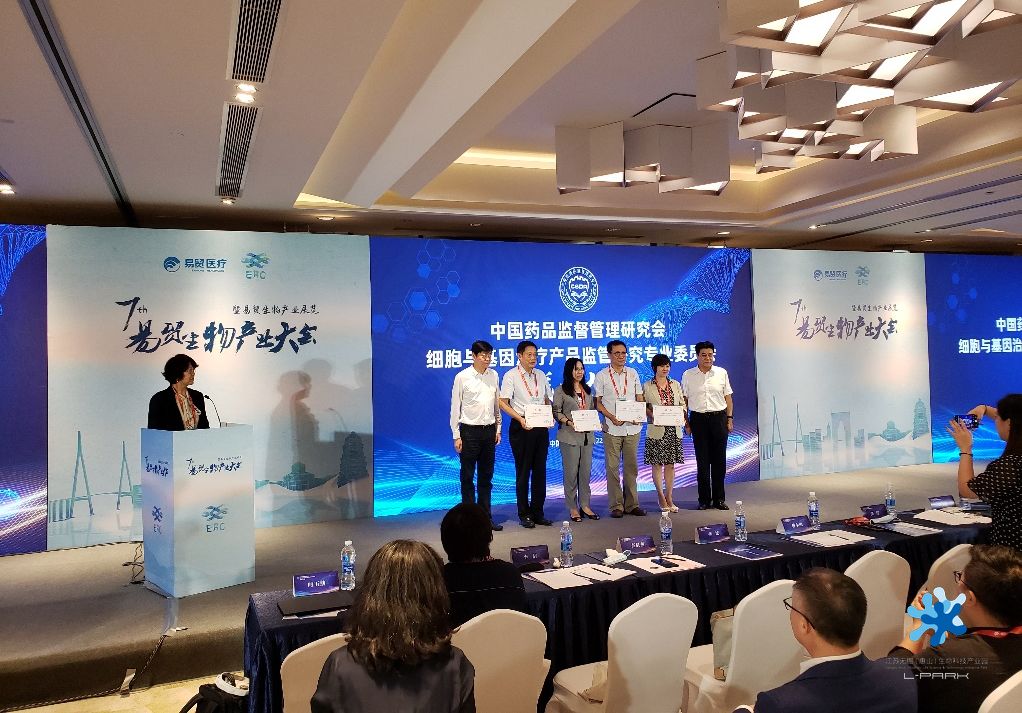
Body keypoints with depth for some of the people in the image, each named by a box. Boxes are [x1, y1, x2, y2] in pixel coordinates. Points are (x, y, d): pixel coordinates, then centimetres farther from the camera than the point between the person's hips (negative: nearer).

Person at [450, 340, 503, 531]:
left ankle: (486, 516, 20)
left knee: (486, 476, 11)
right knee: (468, 476, 3)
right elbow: (455, 407, -5)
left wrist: (498, 428, 11)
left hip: (489, 430, 5)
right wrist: (456, 436, -7)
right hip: (470, 430, -4)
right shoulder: (462, 377, -7)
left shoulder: (493, 375, 5)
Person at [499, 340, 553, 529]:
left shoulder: (541, 375, 12)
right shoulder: (511, 376, -4)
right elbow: (503, 402, -10)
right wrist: (520, 418, -22)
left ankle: (537, 512, 19)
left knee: (540, 470, 9)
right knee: (523, 471, 1)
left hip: (541, 427, 5)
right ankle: (524, 514, 11)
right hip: (521, 427, -5)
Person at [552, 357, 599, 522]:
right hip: (570, 436, -5)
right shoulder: (561, 391, -2)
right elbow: (556, 412, -5)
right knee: (571, 472, -2)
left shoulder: (587, 390, 16)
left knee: (586, 471, 7)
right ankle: (572, 507, 5)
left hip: (587, 435, 5)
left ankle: (585, 505, 15)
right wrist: (569, 422, -19)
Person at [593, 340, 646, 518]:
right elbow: (598, 402, 0)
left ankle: (632, 504, 15)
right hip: (612, 428, -3)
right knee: (612, 467, 0)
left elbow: (640, 399, 13)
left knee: (631, 466, 7)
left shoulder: (633, 373, 11)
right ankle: (616, 505, 7)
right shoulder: (602, 376, 1)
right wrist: (611, 417, -15)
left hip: (632, 427, 3)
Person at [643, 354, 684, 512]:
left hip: (673, 429, 3)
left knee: (670, 464, 6)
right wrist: (653, 416, -19)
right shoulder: (647, 386, 0)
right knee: (657, 464, 1)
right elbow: (643, 407, -2)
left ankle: (669, 497, 13)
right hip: (656, 429, -3)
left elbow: (682, 405, 12)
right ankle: (661, 497, 11)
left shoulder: (676, 385, 10)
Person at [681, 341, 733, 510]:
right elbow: (684, 400, 5)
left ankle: (719, 498, 13)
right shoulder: (688, 375, 3)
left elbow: (728, 397, 9)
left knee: (719, 459, 3)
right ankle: (704, 499, 11)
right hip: (698, 419, -1)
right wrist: (686, 422, 2)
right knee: (702, 460, 2)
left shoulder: (721, 373, 6)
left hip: (719, 418, 1)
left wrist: (730, 418, 4)